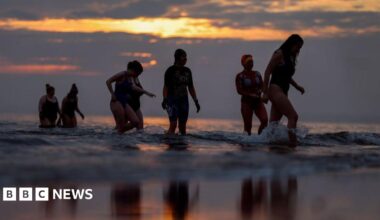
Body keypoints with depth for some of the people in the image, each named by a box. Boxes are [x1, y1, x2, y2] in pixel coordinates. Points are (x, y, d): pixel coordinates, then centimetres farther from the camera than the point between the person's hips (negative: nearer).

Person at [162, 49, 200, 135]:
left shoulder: (187, 71, 10)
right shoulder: (170, 71, -7)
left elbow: (191, 88, 16)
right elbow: (166, 86, -12)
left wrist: (196, 101, 12)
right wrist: (165, 99, -26)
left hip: (183, 100, 5)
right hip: (172, 100, -5)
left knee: (183, 126, 8)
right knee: (173, 124, -15)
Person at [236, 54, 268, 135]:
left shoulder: (257, 74, 10)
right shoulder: (240, 76, -4)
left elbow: (262, 86, 13)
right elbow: (239, 90, -11)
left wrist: (259, 91, -10)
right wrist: (251, 95, -20)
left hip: (258, 101, 4)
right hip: (247, 102, -4)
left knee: (265, 120, -15)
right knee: (248, 125, -1)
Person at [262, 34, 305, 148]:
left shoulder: (291, 57, 21)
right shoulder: (279, 54, -5)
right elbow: (267, 72, -9)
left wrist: (297, 86, 16)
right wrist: (265, 92, -14)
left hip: (283, 92, 9)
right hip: (275, 90, -9)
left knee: (274, 122, 6)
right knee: (293, 116, -20)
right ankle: (292, 142, -28)